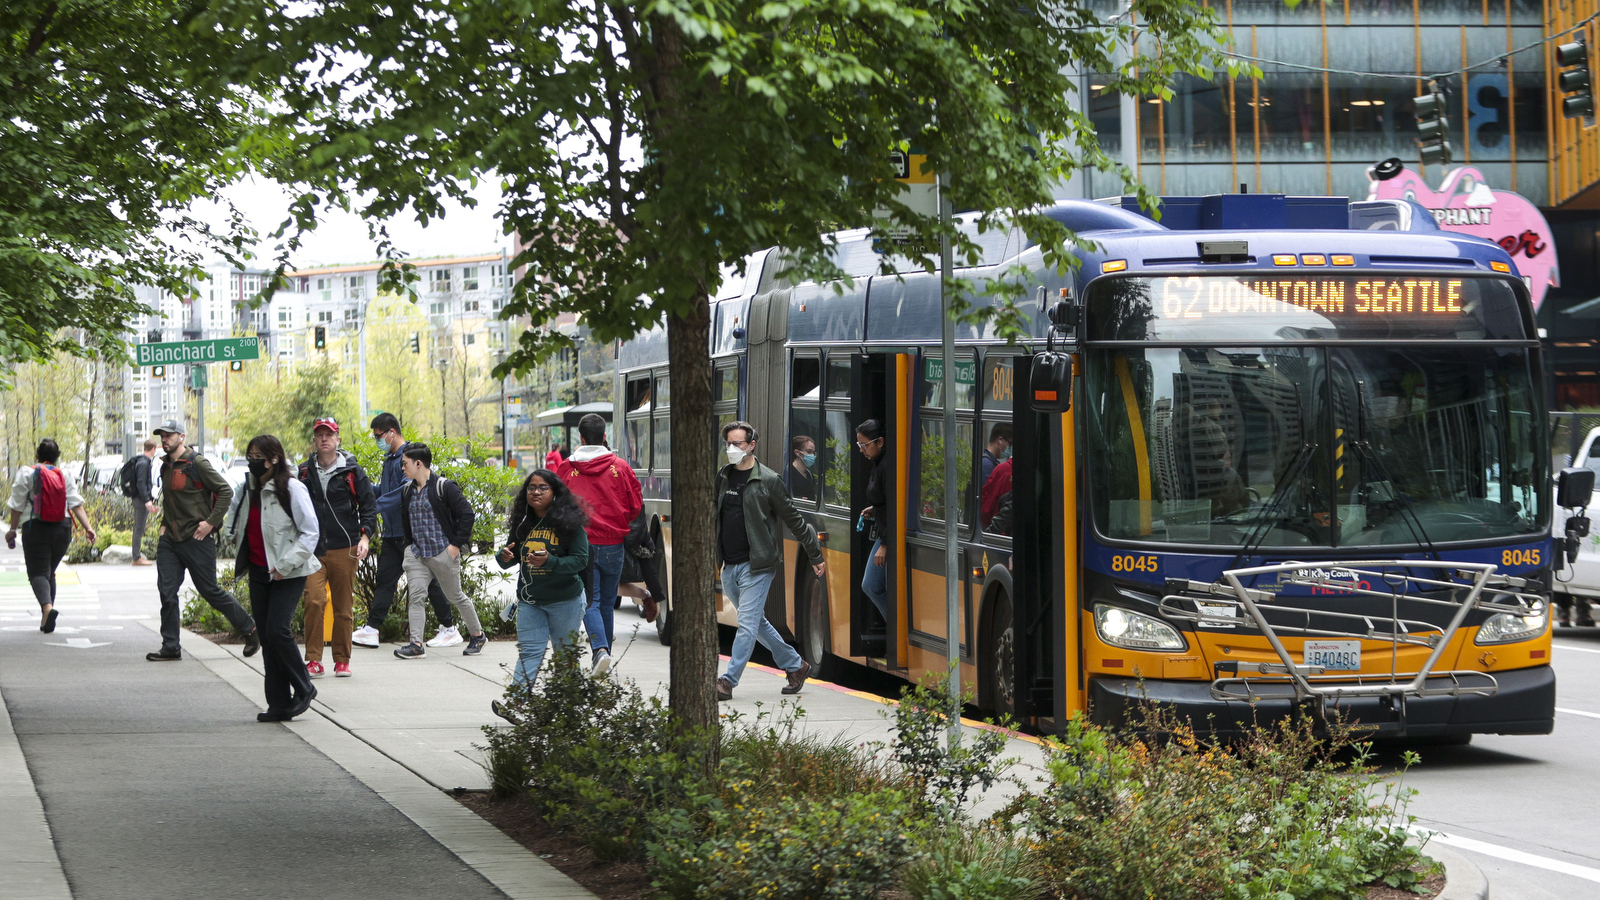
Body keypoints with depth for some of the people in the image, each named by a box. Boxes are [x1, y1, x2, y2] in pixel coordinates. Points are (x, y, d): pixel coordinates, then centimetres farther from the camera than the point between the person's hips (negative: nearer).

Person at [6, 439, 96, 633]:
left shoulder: (26, 473, -3)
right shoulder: (64, 476, 7)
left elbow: (17, 505, -2)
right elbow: (76, 504, -3)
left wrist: (13, 529, 8)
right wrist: (88, 527, -6)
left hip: (36, 528, -4)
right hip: (62, 529, 4)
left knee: (38, 573, -6)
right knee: (50, 572, 18)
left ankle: (47, 607, -34)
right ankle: (46, 620, 17)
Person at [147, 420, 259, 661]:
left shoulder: (197, 463, -11)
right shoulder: (166, 466, 13)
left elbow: (226, 492, -12)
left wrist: (211, 522, -15)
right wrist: (165, 525, 14)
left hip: (196, 539, -7)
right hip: (170, 541, 7)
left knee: (210, 591, -1)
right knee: (166, 592, -1)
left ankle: (250, 629, 16)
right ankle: (170, 648, 4)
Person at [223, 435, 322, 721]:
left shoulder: (292, 489, -12)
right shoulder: (248, 489, 10)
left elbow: (310, 533, -14)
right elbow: (233, 510, 34)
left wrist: (285, 565, -18)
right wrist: (232, 532, 16)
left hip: (288, 574, -7)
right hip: (258, 572, 7)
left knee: (277, 630, -17)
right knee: (266, 637, 4)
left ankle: (303, 689, 3)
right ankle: (279, 705, 9)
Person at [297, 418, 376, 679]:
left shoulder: (352, 471, 4)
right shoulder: (305, 472, 9)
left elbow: (368, 506, 5)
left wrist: (365, 536, -8)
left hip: (345, 549, -1)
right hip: (313, 549, 1)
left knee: (344, 606, 3)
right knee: (314, 600, -15)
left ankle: (342, 660, 14)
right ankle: (313, 659, -9)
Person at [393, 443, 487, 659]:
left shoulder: (444, 487, -11)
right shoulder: (407, 490, 10)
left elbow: (466, 514, -12)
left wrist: (457, 544, -13)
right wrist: (409, 545, 14)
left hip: (443, 552, -5)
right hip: (416, 554, 5)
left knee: (455, 596, 7)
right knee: (416, 596, -10)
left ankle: (478, 635, 25)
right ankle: (416, 645, -14)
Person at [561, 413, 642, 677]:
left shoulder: (568, 468, -3)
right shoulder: (620, 467, -1)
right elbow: (635, 506, 4)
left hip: (582, 543, -2)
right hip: (613, 544, 2)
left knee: (591, 601, -1)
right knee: (607, 601, 14)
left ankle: (600, 649, -23)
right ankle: (604, 656, 20)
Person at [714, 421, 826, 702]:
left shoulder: (768, 481, -6)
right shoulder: (722, 477, 10)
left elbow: (794, 520, -1)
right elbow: (711, 516, 21)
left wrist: (815, 556, 3)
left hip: (756, 565, -7)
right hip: (729, 567, 7)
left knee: (747, 624, -9)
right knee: (757, 623, 14)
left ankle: (727, 682, -9)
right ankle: (796, 666, 28)